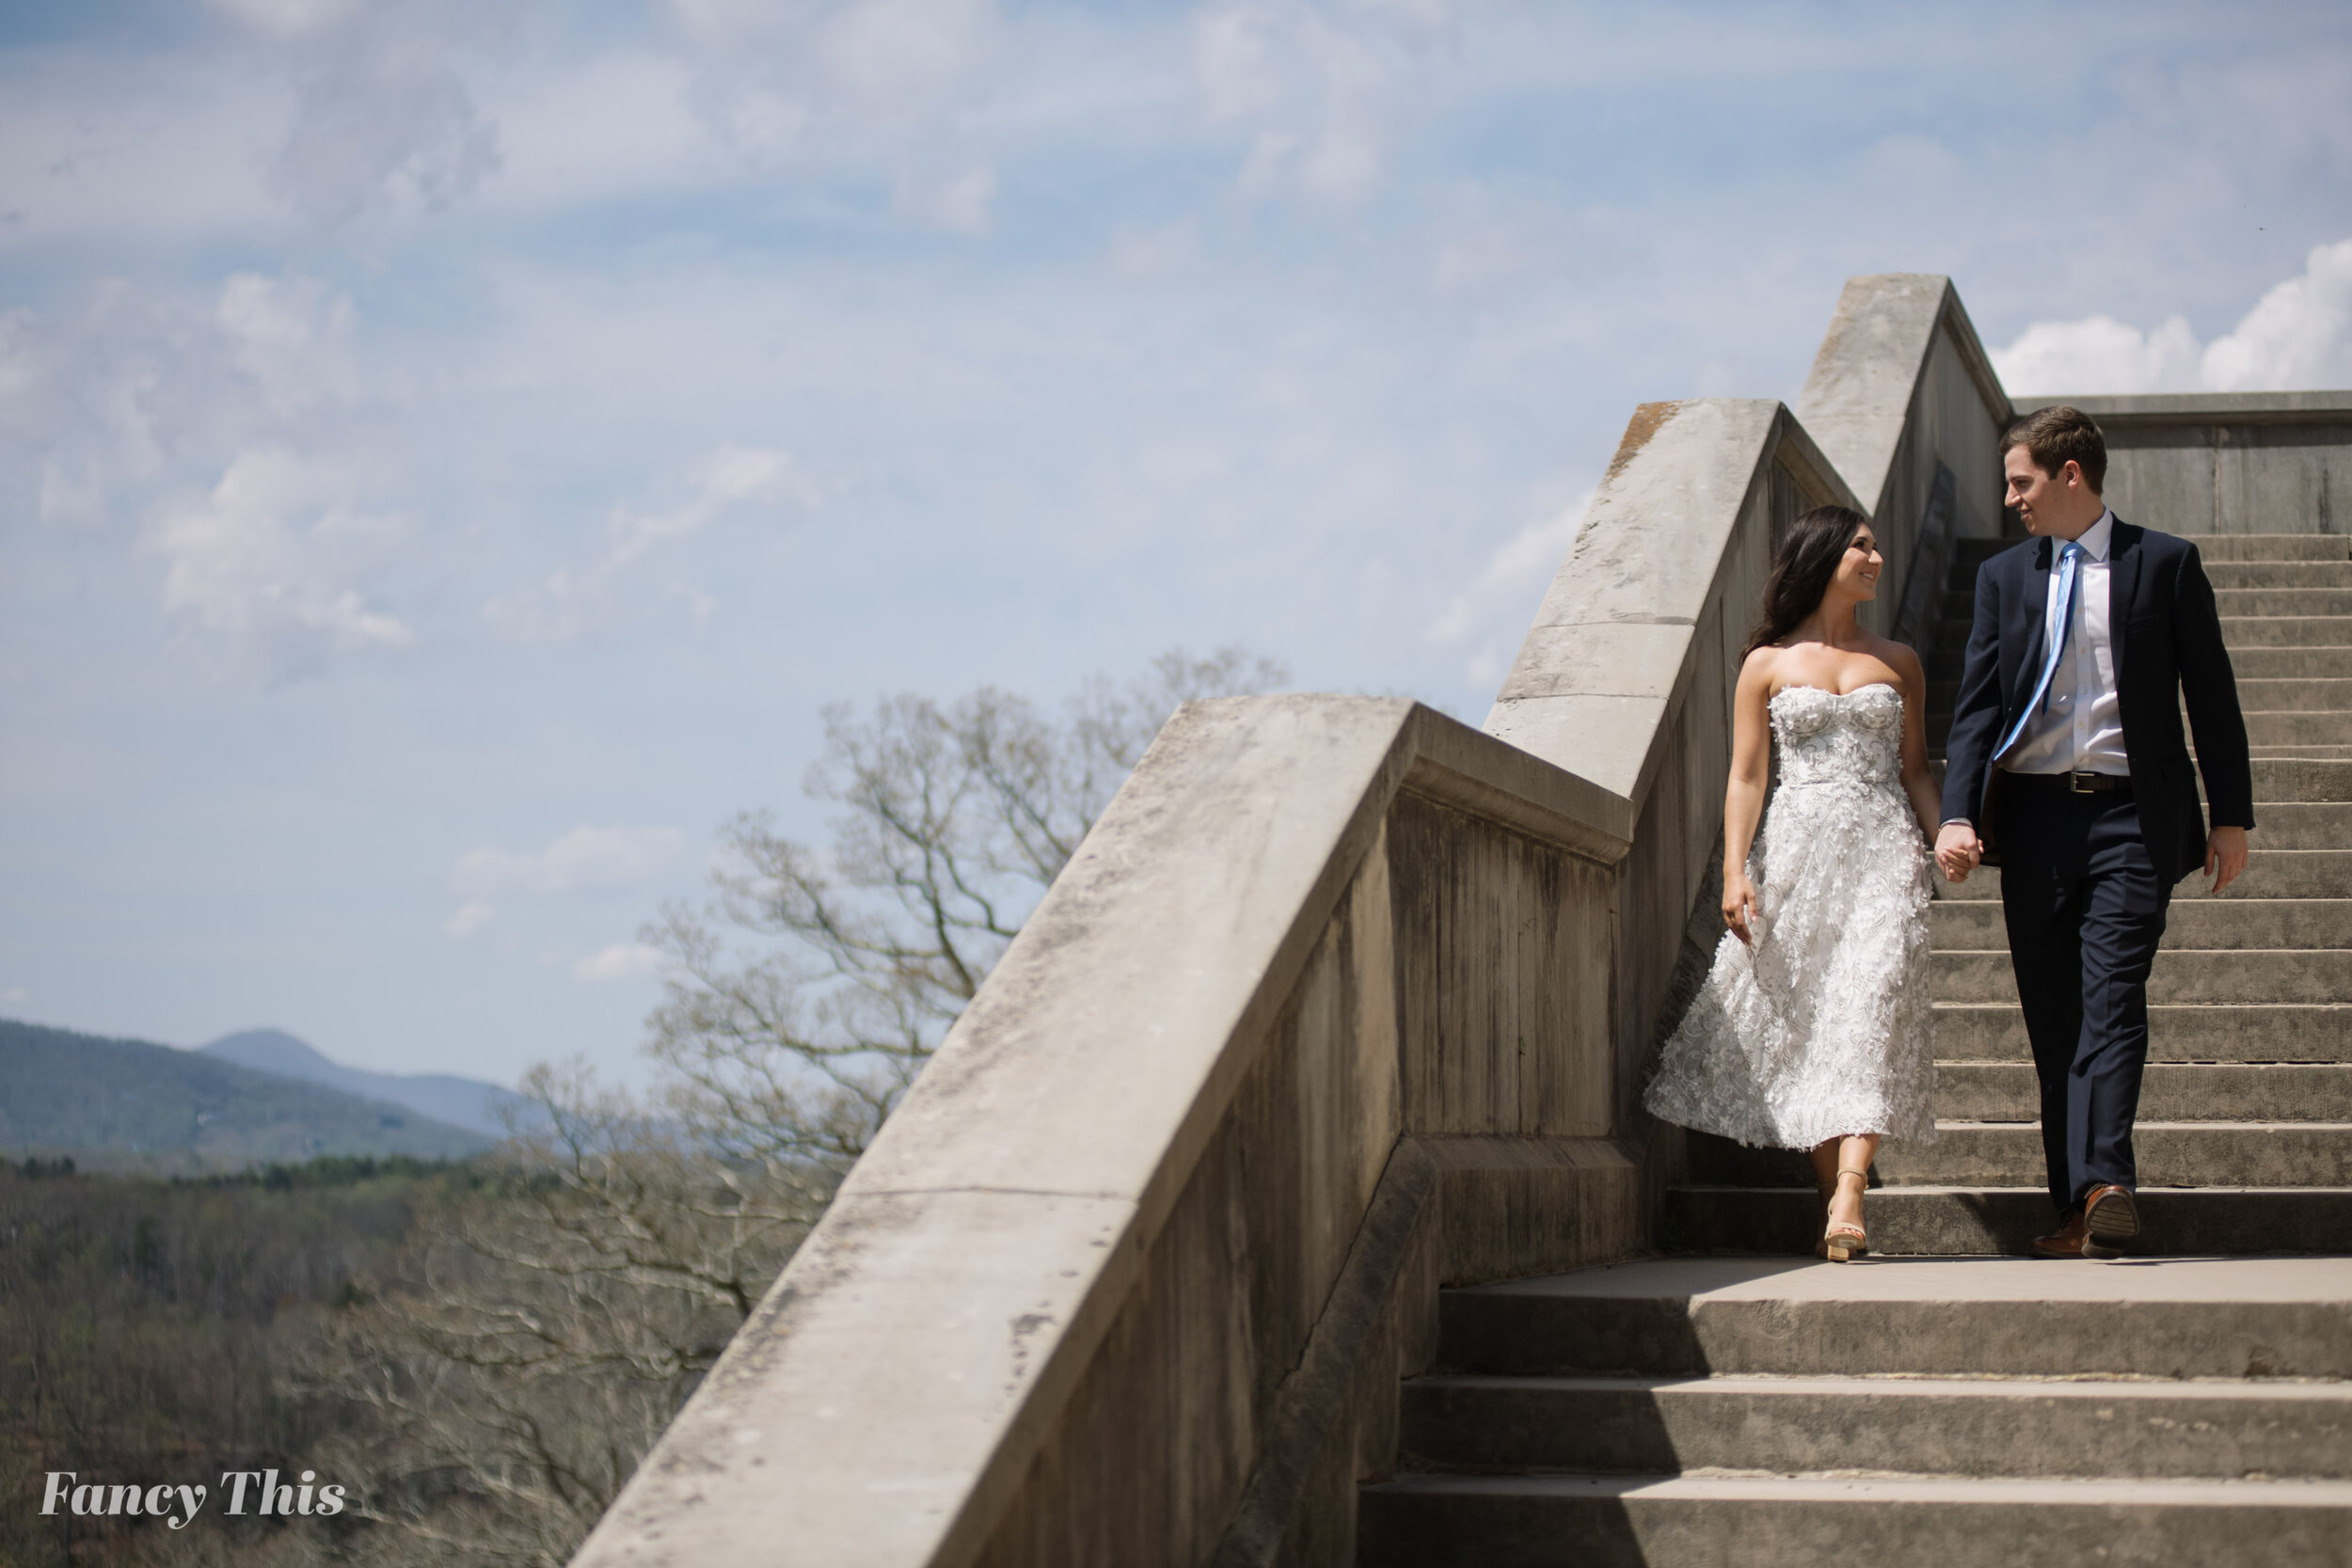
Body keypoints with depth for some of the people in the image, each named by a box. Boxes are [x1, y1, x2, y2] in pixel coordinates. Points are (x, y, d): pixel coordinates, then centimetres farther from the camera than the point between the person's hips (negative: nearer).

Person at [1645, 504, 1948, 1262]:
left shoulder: (1897, 661, 16)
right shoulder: (1767, 664, 9)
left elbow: (1914, 770, 15)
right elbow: (1745, 778, 5)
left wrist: (1945, 837, -2)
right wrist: (1735, 872, -6)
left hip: (1883, 848, 0)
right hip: (1797, 850, 0)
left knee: (1871, 1008, -16)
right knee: (1799, 1021, -3)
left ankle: (1848, 1198, -27)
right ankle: (1832, 1201, 3)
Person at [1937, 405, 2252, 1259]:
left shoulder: (2165, 564, 4)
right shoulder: (2003, 577, 12)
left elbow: (2211, 694, 6)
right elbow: (1976, 706, 6)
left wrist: (2232, 815, 3)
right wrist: (1958, 814, -8)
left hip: (2131, 813, -3)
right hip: (2034, 813, 4)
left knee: (2112, 995, -17)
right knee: (2051, 1017, 4)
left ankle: (2104, 1185, -27)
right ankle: (2076, 1205, 8)